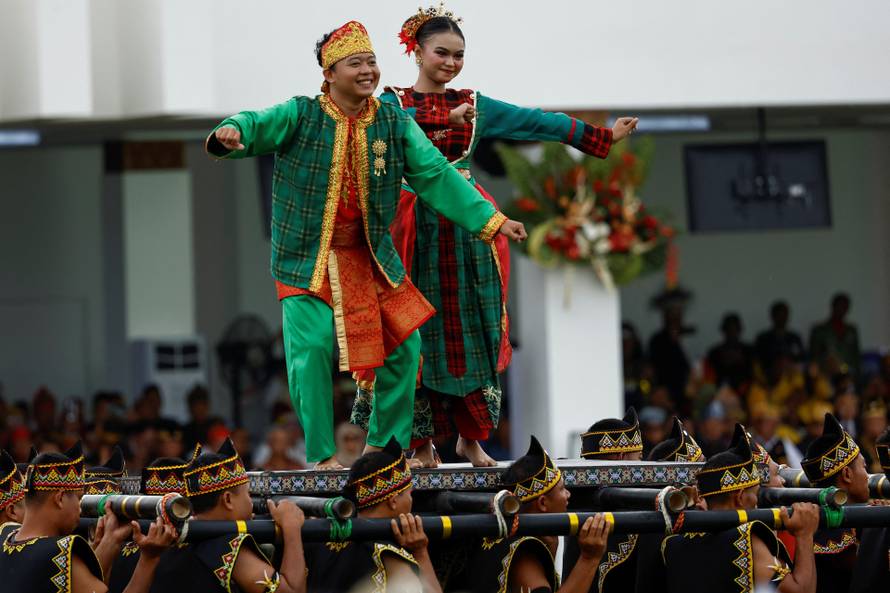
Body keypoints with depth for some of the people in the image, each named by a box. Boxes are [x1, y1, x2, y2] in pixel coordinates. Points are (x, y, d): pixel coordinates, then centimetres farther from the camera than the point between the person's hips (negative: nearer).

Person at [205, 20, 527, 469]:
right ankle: (322, 456, -1)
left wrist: (490, 221, -7)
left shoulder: (395, 123, 1)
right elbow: (261, 126, -24)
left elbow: (435, 175, 0)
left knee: (405, 343, 3)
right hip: (308, 258, -4)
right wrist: (233, 132, -50)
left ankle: (384, 444, 20)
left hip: (370, 258, 4)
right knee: (312, 346, -14)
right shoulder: (301, 116, -8)